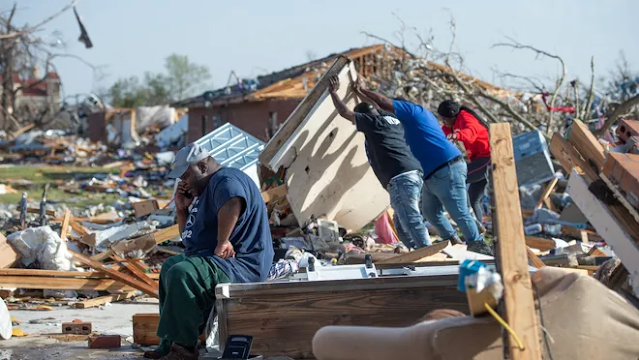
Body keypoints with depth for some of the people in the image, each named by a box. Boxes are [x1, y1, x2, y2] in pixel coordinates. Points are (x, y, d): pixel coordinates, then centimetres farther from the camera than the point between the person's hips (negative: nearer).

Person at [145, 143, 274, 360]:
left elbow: (233, 203, -42)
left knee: (181, 274, -33)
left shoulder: (225, 181, -15)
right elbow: (189, 236, 26)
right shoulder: (205, 190, 20)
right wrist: (182, 209, 12)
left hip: (241, 266, -12)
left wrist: (222, 242, -35)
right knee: (169, 267, 28)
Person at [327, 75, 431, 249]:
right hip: (414, 173, 9)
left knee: (411, 219, -16)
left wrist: (333, 92, 19)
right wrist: (360, 92, 60)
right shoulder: (392, 121, 25)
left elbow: (345, 112, 4)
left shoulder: (373, 122, 1)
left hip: (400, 178, -9)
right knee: (401, 222, 14)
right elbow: (378, 107, 47)